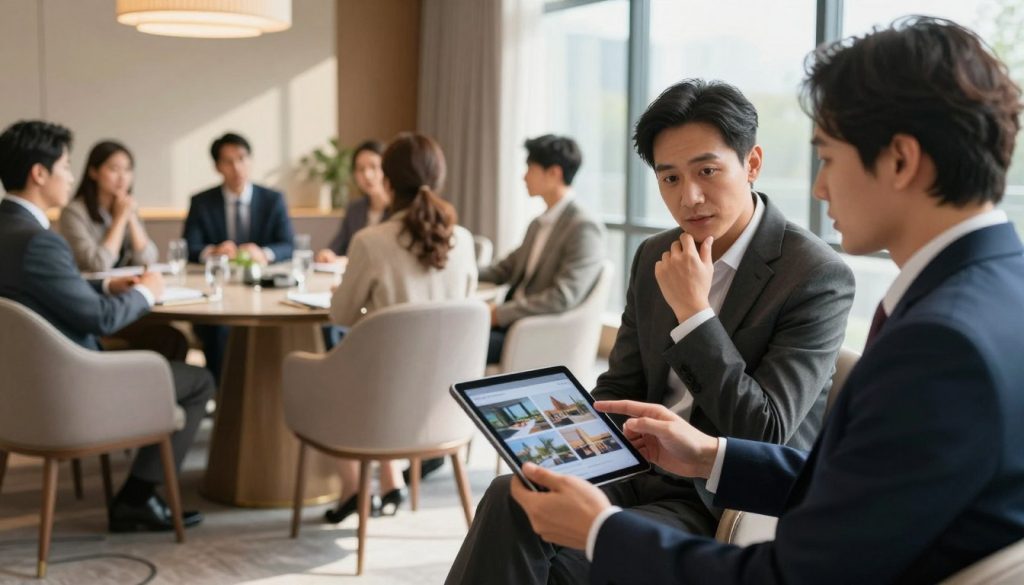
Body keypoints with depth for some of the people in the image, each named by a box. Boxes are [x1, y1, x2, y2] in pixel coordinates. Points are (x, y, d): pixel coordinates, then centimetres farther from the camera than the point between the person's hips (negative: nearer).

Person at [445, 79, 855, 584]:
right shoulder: (654, 257, 8)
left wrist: (692, 310, -20)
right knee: (510, 500, -23)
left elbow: (765, 433, -17)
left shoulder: (819, 276, -13)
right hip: (640, 467, 6)